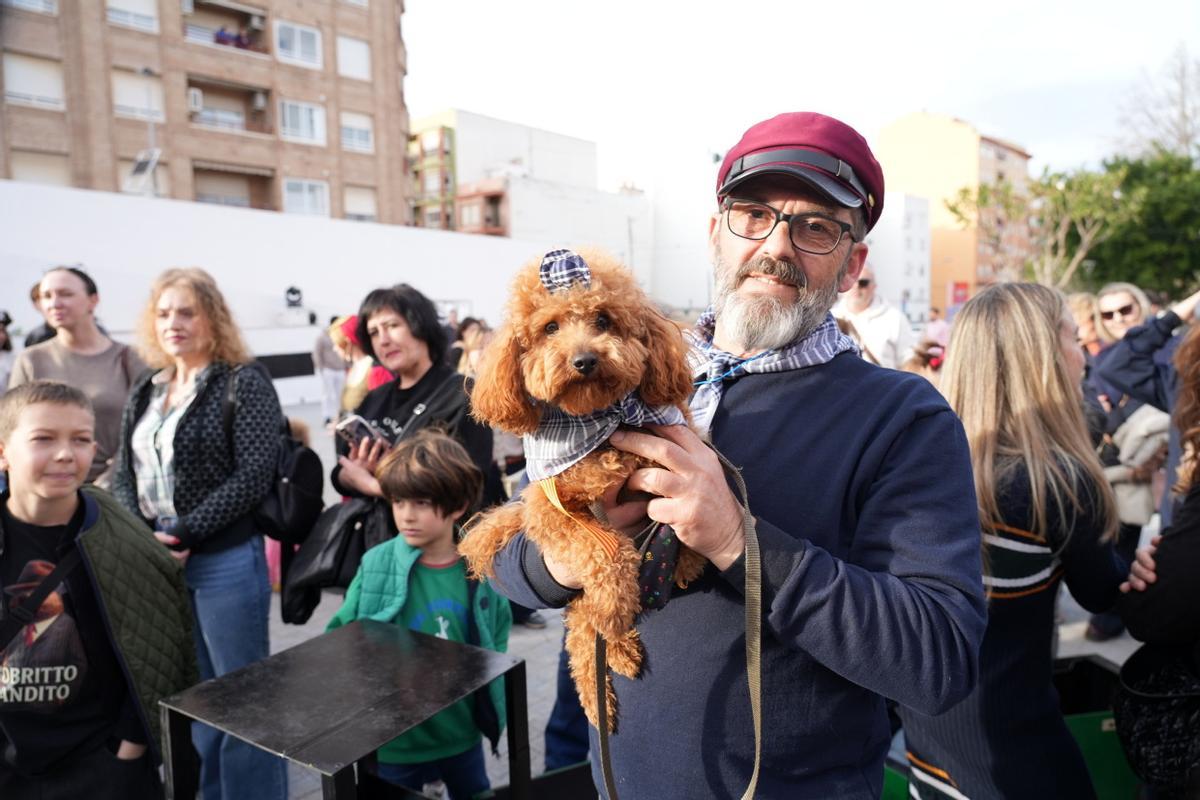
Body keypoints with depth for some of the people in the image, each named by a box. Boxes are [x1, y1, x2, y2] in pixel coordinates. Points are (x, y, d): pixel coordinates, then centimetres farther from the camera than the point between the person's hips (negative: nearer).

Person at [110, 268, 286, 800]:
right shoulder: (145, 391, 12)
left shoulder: (244, 384, -8)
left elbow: (253, 476, -16)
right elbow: (123, 472, 11)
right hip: (153, 561, 6)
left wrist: (181, 535, -17)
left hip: (225, 561, -6)